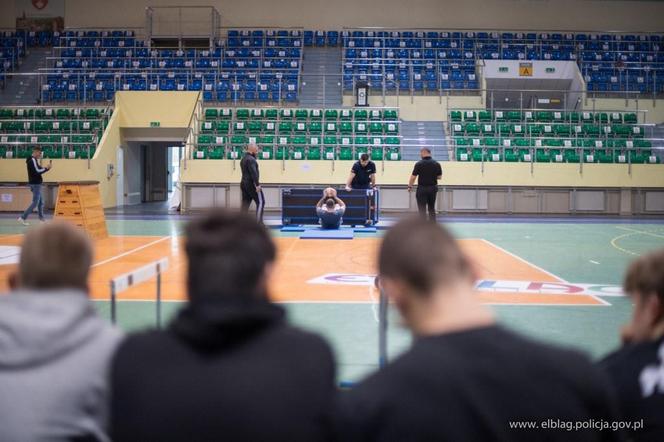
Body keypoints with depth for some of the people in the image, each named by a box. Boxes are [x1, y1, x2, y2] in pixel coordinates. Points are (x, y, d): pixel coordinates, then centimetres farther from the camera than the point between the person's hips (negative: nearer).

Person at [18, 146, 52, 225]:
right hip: (35, 184, -10)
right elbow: (37, 171, -23)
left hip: (35, 184, 10)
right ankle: (23, 218, -10)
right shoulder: (33, 160, -15)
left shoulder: (32, 160, 16)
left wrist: (43, 168, 1)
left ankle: (42, 218, 19)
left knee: (41, 202, 14)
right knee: (35, 202, -9)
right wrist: (47, 168, -15)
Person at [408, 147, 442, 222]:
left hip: (422, 188, -4)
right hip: (433, 188, 4)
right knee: (432, 208, 16)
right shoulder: (436, 164, 0)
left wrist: (410, 186, 5)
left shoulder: (419, 164, -12)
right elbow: (439, 177, 7)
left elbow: (413, 177, -9)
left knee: (422, 209, 1)